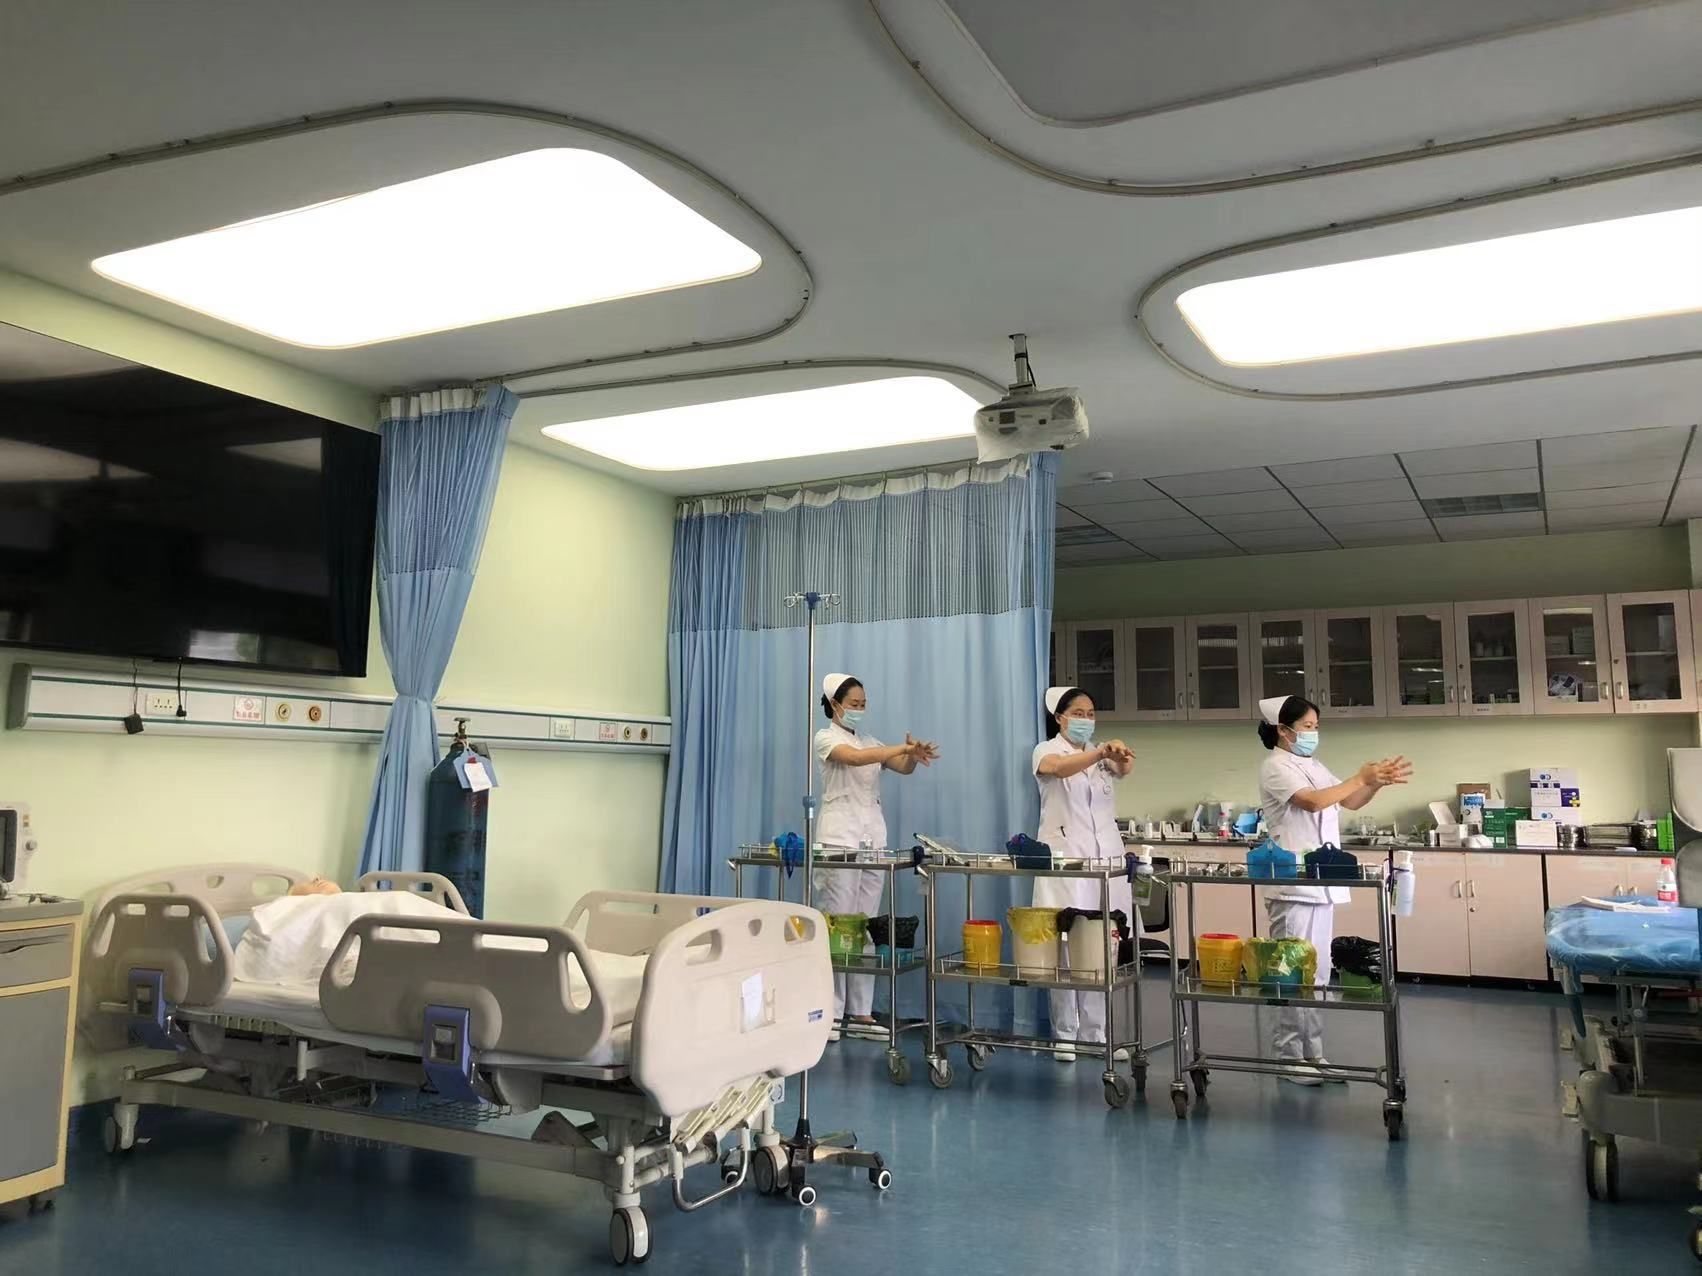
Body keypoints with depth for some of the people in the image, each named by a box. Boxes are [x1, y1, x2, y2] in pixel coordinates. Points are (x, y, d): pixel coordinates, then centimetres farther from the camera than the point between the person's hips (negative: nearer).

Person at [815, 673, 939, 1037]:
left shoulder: (872, 742, 18)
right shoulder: (826, 738, -1)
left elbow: (903, 768, 3)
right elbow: (855, 758, -22)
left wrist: (914, 755, -20)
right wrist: (905, 747, -27)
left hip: (874, 839, 6)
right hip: (839, 839, -6)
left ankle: (861, 1011, 9)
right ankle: (829, 1011, -2)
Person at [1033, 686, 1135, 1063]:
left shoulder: (1101, 755, 14)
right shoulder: (1046, 751, 0)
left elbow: (1124, 769, -8)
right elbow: (1061, 768, -24)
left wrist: (1121, 756, -32)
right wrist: (1100, 752, -41)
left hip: (1107, 856, 5)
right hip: (1065, 858, -4)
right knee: (1066, 947, -5)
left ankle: (1099, 1032, 14)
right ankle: (1065, 1035, 5)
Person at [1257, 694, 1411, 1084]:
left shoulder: (1313, 767, 16)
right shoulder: (1276, 767, -9)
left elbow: (1350, 802, 15)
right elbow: (1313, 802, -23)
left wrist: (1377, 781, -2)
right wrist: (1362, 778, -21)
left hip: (1320, 884, 8)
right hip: (1293, 886, -8)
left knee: (1316, 974, 12)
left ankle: (1311, 1054, 20)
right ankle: (1290, 1057, 4)